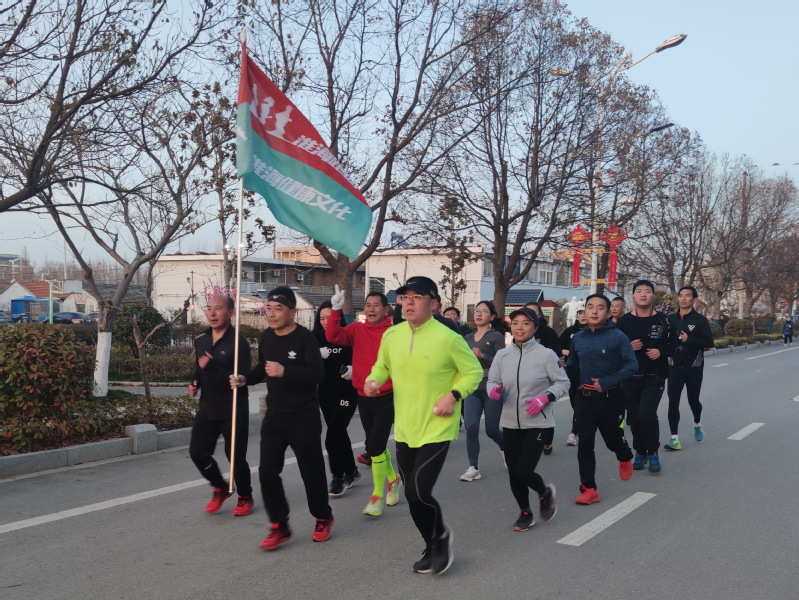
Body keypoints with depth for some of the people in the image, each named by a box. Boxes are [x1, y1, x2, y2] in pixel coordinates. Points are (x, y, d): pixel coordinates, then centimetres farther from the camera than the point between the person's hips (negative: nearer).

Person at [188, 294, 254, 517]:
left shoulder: (238, 343, -17)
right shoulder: (201, 340, 6)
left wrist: (213, 367, -29)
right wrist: (196, 383, 2)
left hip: (233, 410, -6)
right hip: (207, 408, 6)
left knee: (235, 456, 2)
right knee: (197, 452, 3)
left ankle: (245, 497, 27)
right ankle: (220, 488, 29)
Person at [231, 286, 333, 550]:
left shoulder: (305, 338, -17)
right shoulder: (267, 337, 4)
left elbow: (318, 374, -26)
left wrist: (285, 372, -35)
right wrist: (245, 379, 4)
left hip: (304, 417, -6)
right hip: (274, 415, 6)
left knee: (311, 470, 6)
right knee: (268, 471, -1)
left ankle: (323, 519, 29)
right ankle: (280, 527, 13)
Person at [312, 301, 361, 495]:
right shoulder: (316, 339, 1)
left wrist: (353, 369, -22)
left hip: (346, 393, -5)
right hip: (326, 394, 5)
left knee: (332, 437, -10)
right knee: (339, 434, 16)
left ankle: (338, 476, 7)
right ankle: (351, 471, 33)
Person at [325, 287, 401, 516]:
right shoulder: (357, 329, 0)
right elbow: (333, 336, -15)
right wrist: (336, 310, -26)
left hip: (386, 397, -5)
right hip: (363, 397, 5)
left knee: (375, 446, -9)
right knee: (377, 445, 19)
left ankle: (378, 495, 8)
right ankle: (393, 479, 45)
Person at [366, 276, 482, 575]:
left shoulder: (447, 338, -16)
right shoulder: (392, 335, -1)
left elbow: (474, 372, -6)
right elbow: (382, 365, 15)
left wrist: (454, 395, -21)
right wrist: (373, 380, -6)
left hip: (436, 430, -5)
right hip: (404, 429, 6)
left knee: (418, 492, -13)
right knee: (412, 494, 13)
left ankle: (441, 535, 20)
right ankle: (433, 547, 37)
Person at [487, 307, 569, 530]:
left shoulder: (546, 355, -8)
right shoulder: (502, 355, 2)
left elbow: (563, 383, -1)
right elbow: (492, 381, 10)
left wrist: (545, 397, -17)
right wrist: (494, 390, -13)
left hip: (537, 423, -4)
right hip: (510, 423, 4)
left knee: (524, 472, -10)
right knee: (513, 473, 9)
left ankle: (545, 493, 25)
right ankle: (525, 513, 34)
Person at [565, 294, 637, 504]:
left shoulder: (617, 336, -10)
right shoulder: (578, 338, 4)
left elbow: (632, 364, -15)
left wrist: (607, 382, -25)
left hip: (610, 397, -3)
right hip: (585, 397, 3)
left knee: (613, 438, 14)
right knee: (585, 443, -4)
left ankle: (625, 458, 50)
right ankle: (589, 489, 4)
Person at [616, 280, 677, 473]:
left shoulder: (663, 320, -1)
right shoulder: (624, 321, 2)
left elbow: (674, 344, 5)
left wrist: (661, 352, -13)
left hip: (655, 377, -2)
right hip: (630, 377, 2)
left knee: (647, 414, -18)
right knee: (634, 417, 8)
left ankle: (653, 452, 2)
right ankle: (640, 452, 27)